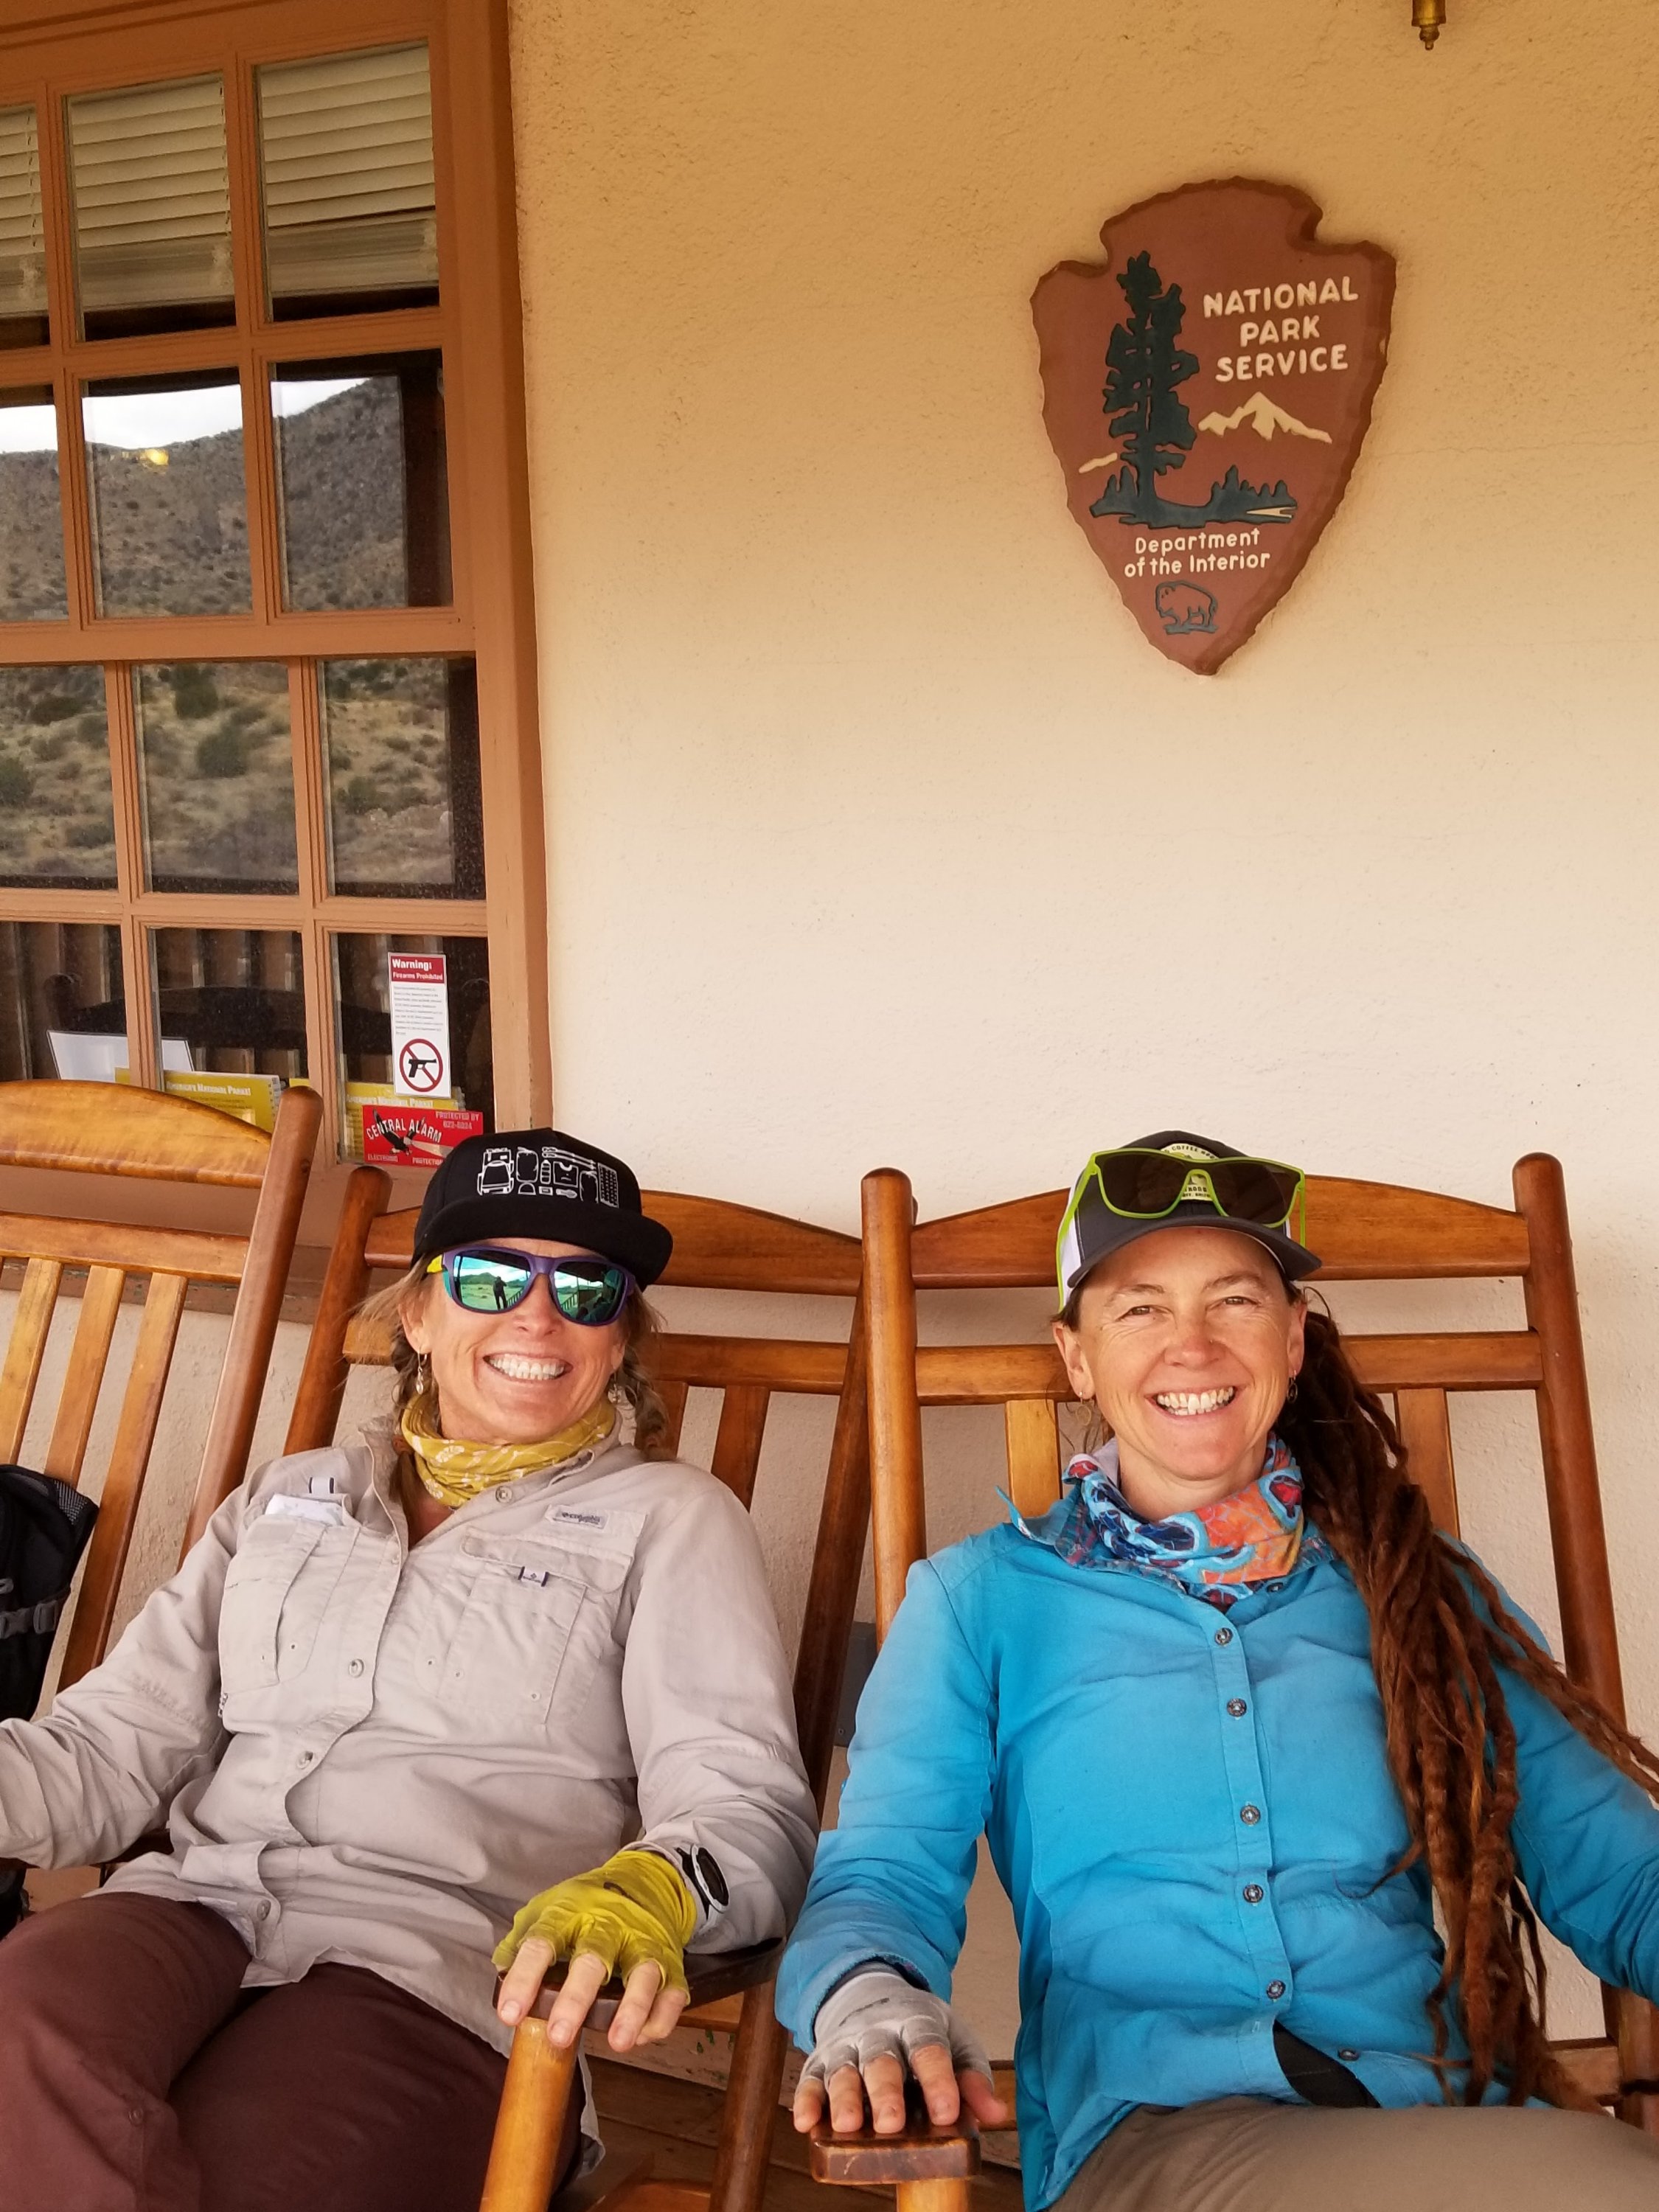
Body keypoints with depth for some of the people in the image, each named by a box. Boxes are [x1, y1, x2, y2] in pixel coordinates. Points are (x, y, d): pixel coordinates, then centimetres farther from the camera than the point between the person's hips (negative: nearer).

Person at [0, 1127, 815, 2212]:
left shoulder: (668, 1520, 11)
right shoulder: (289, 1496, 24)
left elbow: (753, 1811, -1)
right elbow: (112, 1749, 17)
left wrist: (649, 1887, -25)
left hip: (434, 1968, -3)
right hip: (198, 1906, 4)